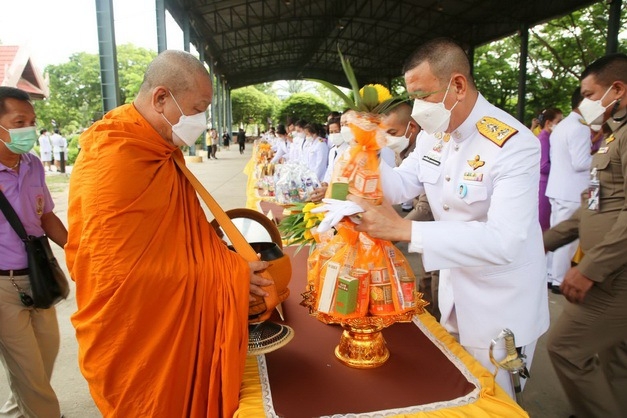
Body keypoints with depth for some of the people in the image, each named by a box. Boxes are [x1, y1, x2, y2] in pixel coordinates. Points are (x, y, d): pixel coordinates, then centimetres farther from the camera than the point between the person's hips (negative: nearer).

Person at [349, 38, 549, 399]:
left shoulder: (514, 145, -27)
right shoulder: (433, 134, -4)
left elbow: (504, 241, -35)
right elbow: (399, 186, 2)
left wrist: (404, 229, -41)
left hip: (500, 307, -6)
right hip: (454, 294, 7)